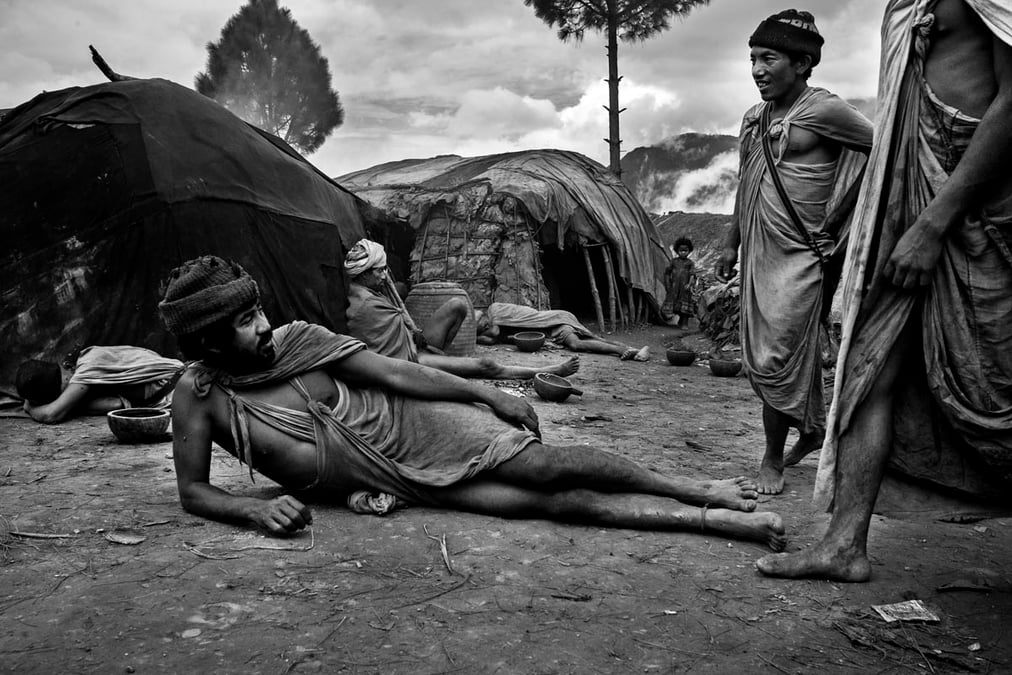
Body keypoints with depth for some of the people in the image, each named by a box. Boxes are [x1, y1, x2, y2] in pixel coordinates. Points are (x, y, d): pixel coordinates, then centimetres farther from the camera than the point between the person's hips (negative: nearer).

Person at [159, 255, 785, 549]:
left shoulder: (298, 339, -5)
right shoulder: (198, 394, -5)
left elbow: (395, 372, -4)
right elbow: (193, 491, 0)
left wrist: (491, 395, -5)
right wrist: (256, 507, -21)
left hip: (416, 425, 1)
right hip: (400, 481, 0)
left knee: (542, 465, -18)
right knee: (552, 502, -14)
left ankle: (703, 491, -1)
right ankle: (711, 522, -11)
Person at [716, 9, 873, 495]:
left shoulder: (823, 110, -10)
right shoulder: (753, 119, 12)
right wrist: (731, 243, 21)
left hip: (798, 258, -8)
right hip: (756, 255, 8)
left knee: (776, 360, -6)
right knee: (759, 359, 13)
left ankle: (773, 458, 12)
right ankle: (813, 429, 34)